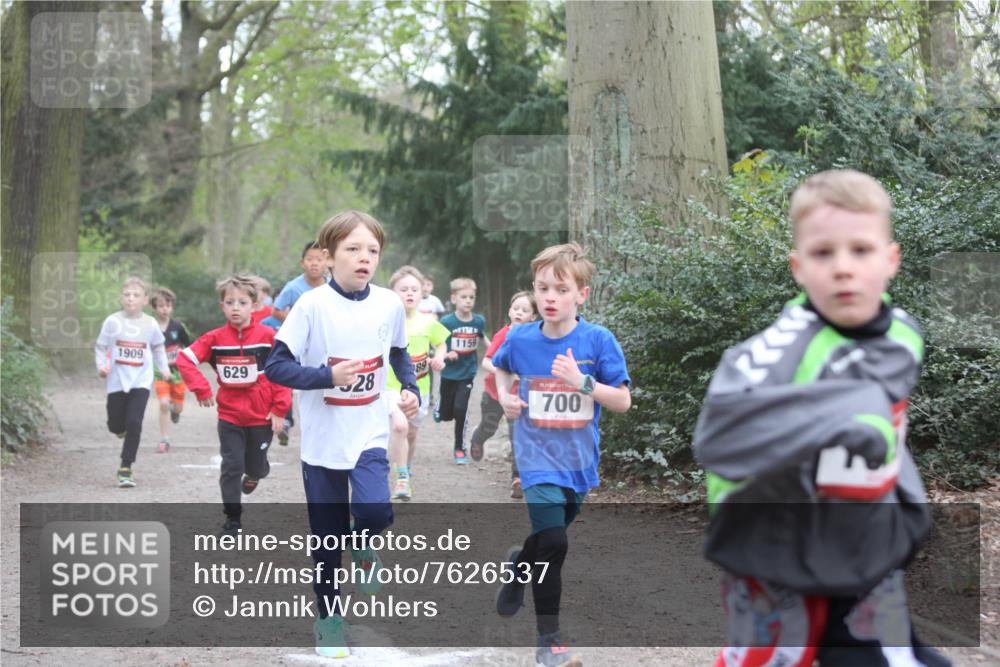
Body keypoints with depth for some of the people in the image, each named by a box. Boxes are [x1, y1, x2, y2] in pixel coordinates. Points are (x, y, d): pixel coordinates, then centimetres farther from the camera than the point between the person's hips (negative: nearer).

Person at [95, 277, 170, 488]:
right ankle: (124, 430, 47)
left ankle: (126, 468, -4)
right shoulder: (112, 322, -5)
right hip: (117, 381, 0)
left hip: (141, 382, 0)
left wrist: (163, 368, 10)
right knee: (115, 425, 7)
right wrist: (101, 366, -12)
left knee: (134, 423, -13)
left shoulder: (150, 324, 0)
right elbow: (100, 347, 3)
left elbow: (158, 347, 18)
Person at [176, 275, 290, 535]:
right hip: (229, 416, 1)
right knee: (231, 466, -1)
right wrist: (201, 389, -10)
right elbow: (185, 359, -3)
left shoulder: (267, 336, -11)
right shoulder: (215, 338, -6)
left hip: (262, 416, -1)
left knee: (255, 465, 14)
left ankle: (254, 473, 51)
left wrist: (279, 409, -8)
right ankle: (232, 519, 10)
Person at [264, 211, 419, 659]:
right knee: (327, 536, 6)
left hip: (370, 435, 1)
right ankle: (329, 618, 26)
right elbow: (276, 367, -14)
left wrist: (410, 389, 1)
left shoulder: (389, 305, -2)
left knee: (374, 512, -22)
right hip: (322, 440, -1)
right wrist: (328, 375, -26)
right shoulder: (312, 305, -13)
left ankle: (362, 548, 14)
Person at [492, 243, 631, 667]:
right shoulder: (520, 339, -6)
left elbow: (623, 402, -12)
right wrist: (505, 395, -3)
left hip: (579, 459, 2)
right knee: (552, 543, -17)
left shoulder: (598, 341, -11)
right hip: (539, 458, -2)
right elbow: (501, 367, 17)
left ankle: (519, 564, 56)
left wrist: (582, 381, -25)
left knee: (551, 540, 20)